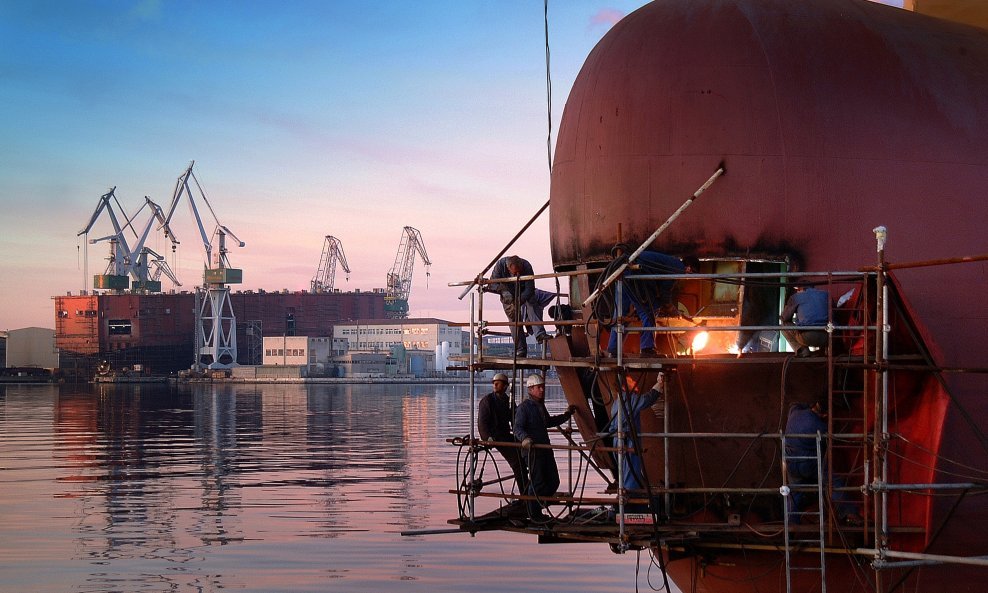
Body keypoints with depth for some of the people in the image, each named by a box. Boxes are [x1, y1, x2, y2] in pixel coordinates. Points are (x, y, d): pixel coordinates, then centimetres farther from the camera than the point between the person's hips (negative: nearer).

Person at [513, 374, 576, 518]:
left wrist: (566, 414, 39)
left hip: (545, 449, 9)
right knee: (537, 483, -6)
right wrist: (524, 438, -38)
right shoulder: (524, 407, -9)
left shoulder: (541, 406, 18)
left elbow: (548, 422, 35)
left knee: (553, 481, 8)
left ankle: (539, 505, 23)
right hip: (533, 450, -9)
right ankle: (534, 514, 4)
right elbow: (518, 428, -18)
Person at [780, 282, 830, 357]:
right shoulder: (825, 294, 19)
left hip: (806, 337, -4)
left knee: (784, 325, 22)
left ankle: (802, 350, 5)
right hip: (826, 338, 4)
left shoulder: (795, 297, 10)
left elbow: (785, 318, 14)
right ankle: (825, 348, 17)